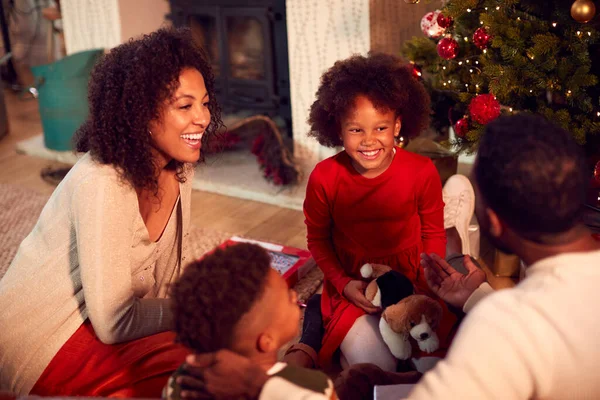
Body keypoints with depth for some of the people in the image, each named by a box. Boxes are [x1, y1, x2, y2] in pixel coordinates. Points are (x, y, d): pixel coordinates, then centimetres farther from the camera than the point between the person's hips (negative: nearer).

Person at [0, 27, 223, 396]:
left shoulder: (178, 168, -4)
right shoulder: (102, 185, -29)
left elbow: (178, 268, 5)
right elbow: (114, 324, -27)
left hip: (109, 319, 8)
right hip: (45, 345, -8)